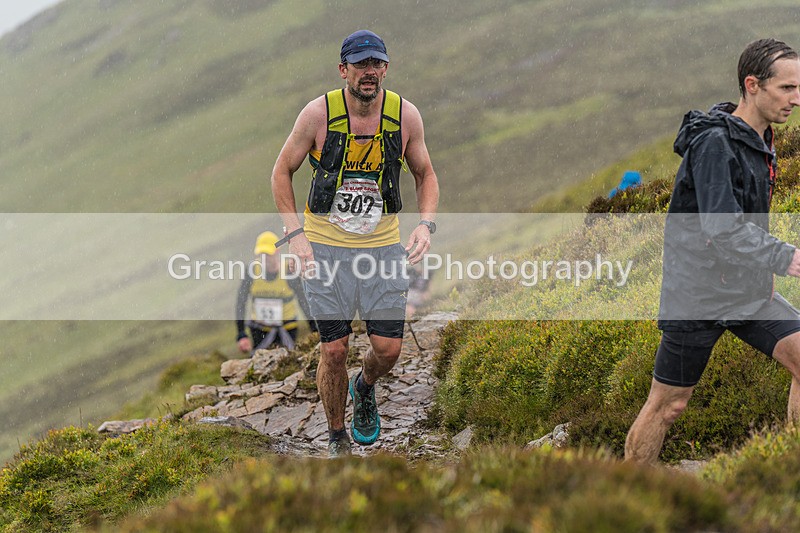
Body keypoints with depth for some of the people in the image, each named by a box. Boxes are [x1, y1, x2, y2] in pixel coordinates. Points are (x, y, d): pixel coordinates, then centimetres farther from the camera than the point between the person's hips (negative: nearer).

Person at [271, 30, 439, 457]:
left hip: (384, 247, 2)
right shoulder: (318, 114, -11)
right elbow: (282, 171, 1)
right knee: (334, 349, -1)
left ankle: (365, 388, 33)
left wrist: (425, 224, -7)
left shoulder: (405, 116, -5)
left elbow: (425, 174, 10)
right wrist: (294, 233, -10)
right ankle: (337, 439, 20)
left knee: (388, 348, -3)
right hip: (325, 249, -2)